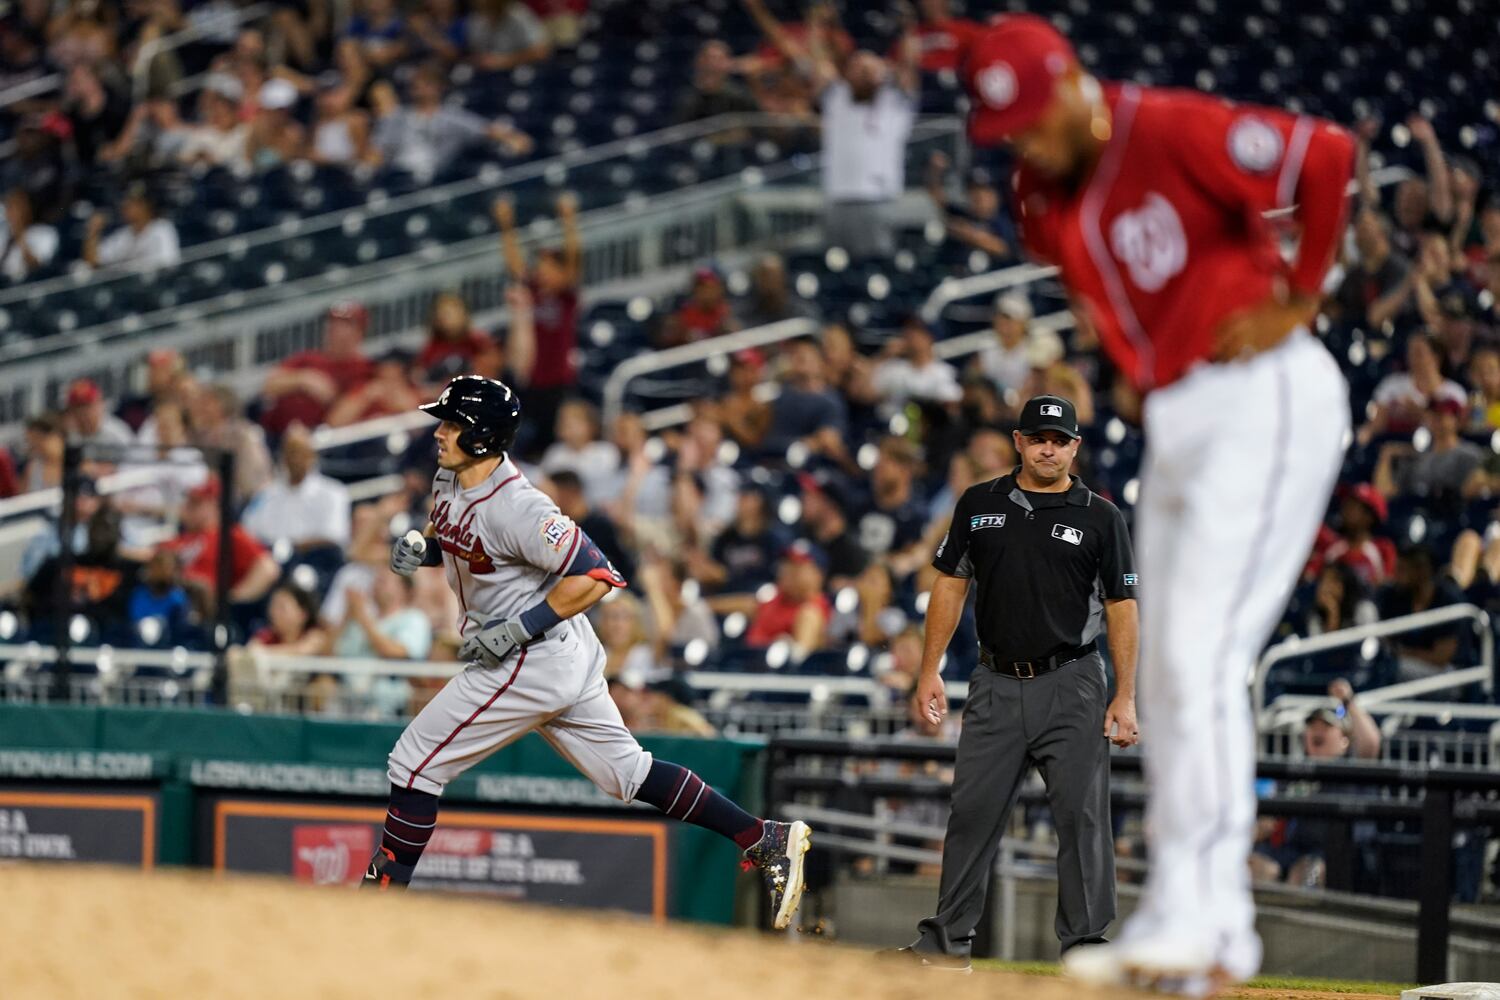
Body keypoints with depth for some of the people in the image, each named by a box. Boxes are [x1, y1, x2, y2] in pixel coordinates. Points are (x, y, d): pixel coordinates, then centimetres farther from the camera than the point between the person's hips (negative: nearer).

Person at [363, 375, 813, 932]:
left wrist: (519, 630, -26)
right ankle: (766, 841, 13)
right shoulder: (449, 481, 4)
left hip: (535, 659, -10)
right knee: (628, 773, 13)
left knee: (414, 764, -6)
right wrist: (422, 550, 2)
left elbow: (596, 577, -26)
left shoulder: (516, 508, -24)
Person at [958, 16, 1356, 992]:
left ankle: (1194, 915, -17)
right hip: (1172, 423, 9)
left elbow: (1328, 154, -23)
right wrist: (1146, 352, 11)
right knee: (1167, 679, 8)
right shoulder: (1042, 196, 7)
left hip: (1263, 403, -9)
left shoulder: (1176, 133, -18)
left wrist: (1298, 298, -16)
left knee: (1200, 656, -16)